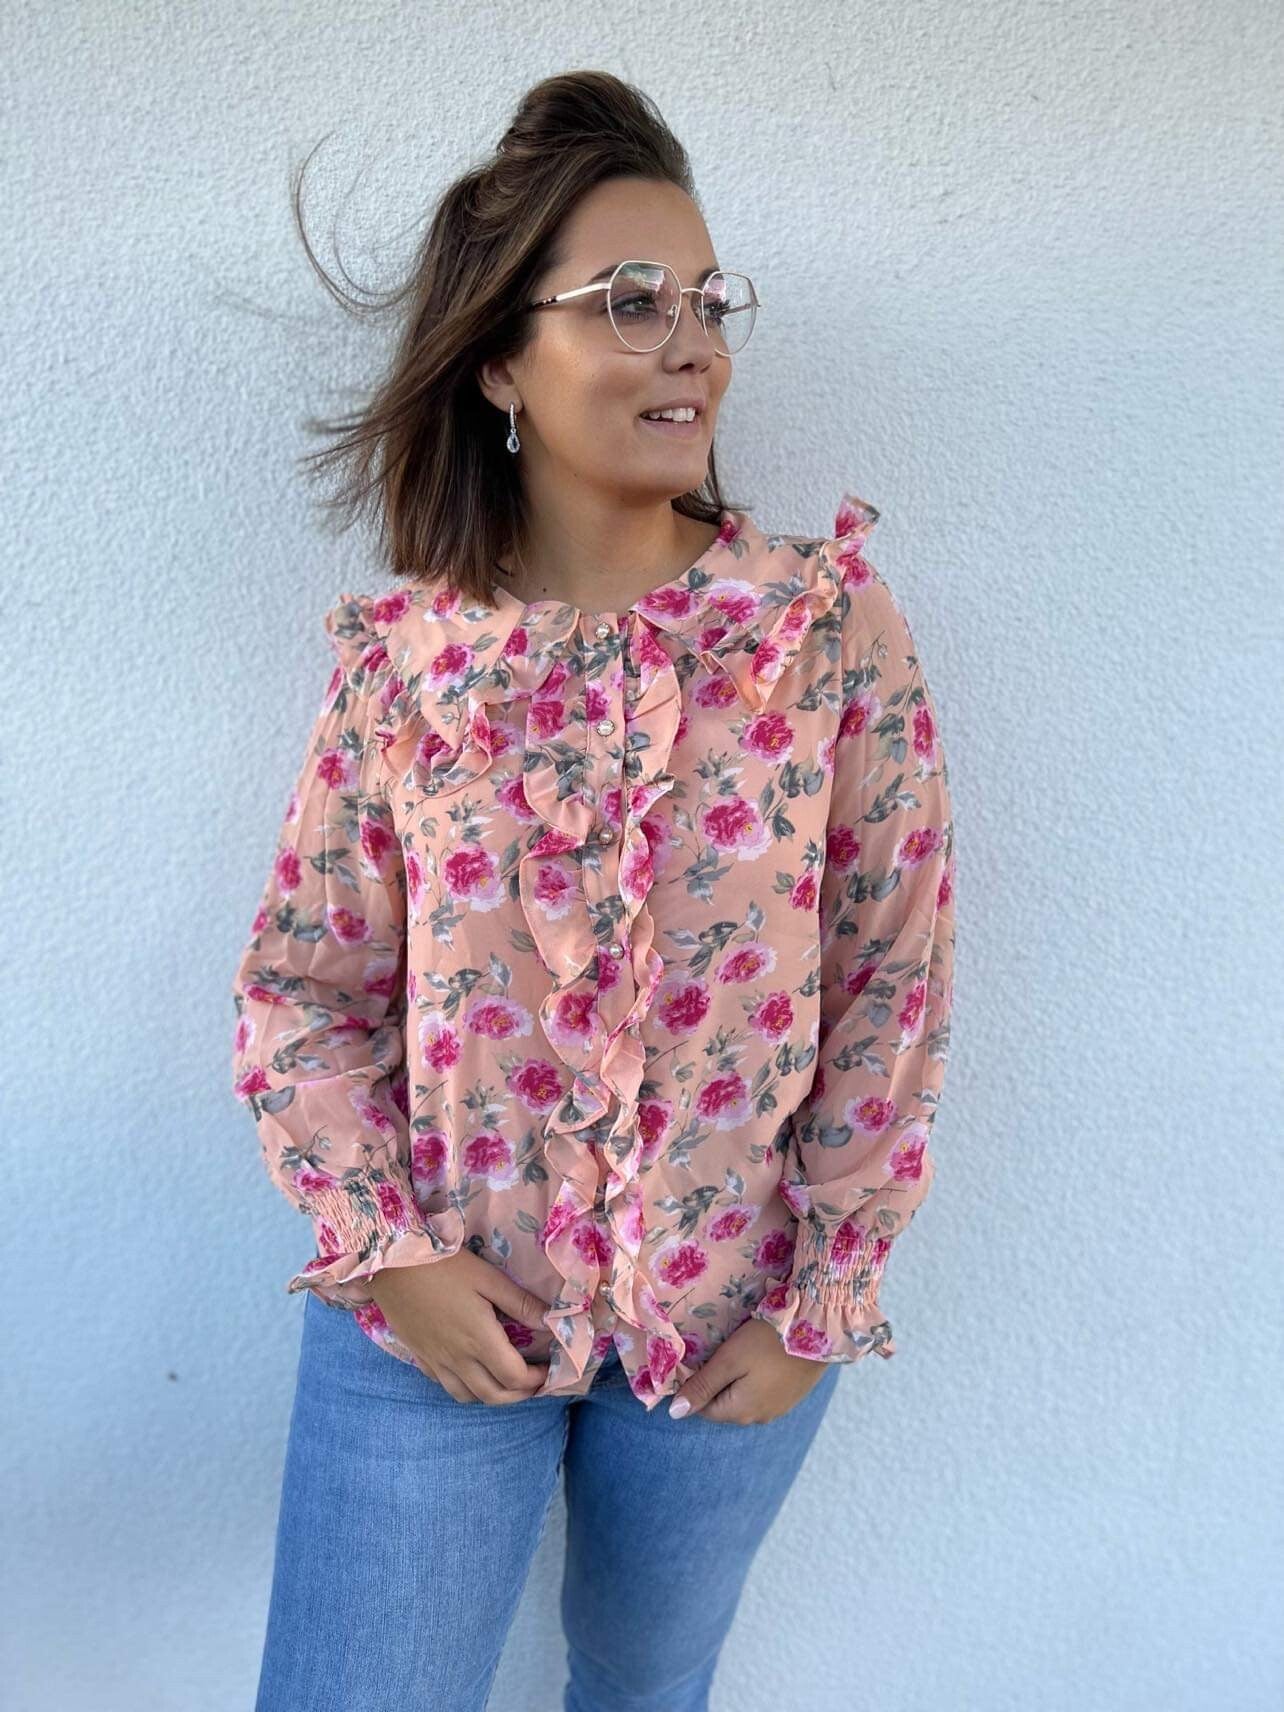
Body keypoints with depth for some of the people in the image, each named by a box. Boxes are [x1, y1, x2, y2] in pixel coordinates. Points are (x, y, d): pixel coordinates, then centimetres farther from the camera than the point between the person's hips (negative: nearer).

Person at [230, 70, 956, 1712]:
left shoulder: (832, 624, -10)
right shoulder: (401, 656, -8)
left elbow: (895, 981, -7)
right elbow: (297, 991, -1)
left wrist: (823, 1299, -5)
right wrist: (388, 1252, -9)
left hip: (726, 1325, 1)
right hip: (434, 1322, 0)